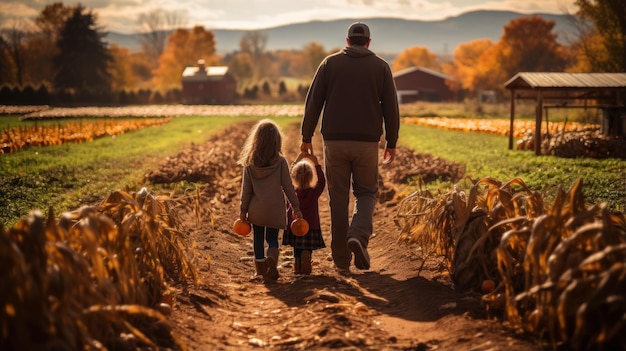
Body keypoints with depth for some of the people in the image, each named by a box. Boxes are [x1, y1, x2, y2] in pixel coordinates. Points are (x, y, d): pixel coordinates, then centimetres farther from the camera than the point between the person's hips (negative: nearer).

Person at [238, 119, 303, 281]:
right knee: (272, 238, 9)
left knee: (258, 239, 14)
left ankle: (261, 270, 19)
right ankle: (272, 260, -18)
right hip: (275, 209, -1)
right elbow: (287, 187, -5)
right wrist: (296, 207, 3)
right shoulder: (280, 162, -9)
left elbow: (246, 189, 0)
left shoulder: (250, 163, -4)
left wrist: (243, 210, 9)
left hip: (256, 209, 1)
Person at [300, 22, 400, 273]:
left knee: (338, 198, 8)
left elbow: (313, 102, 1)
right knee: (366, 192, 14)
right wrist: (391, 144, 9)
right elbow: (391, 108, 3)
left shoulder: (330, 63, 5)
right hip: (367, 142, 0)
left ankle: (341, 260, 9)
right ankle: (358, 236, -14)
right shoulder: (380, 67, 5)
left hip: (334, 141, 1)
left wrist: (306, 137, 7)